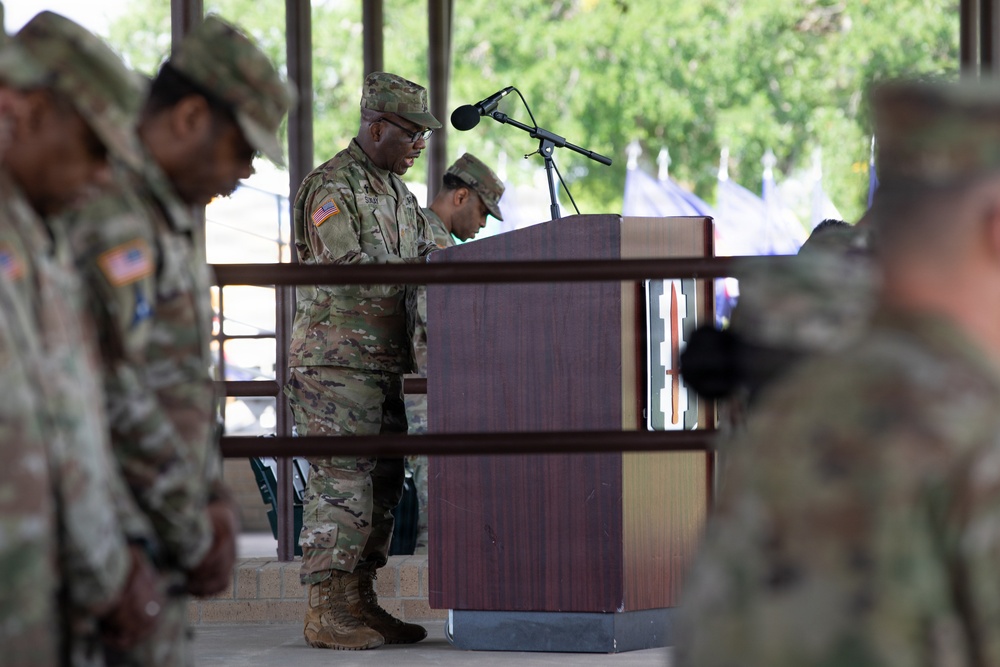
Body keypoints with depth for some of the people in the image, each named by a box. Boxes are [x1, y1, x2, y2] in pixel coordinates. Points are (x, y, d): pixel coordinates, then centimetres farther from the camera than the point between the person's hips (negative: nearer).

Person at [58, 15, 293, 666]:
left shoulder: (167, 219, 16)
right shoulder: (110, 219, -17)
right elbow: (116, 399, -23)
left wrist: (214, 499, 8)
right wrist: (194, 537, -15)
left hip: (157, 536, 10)